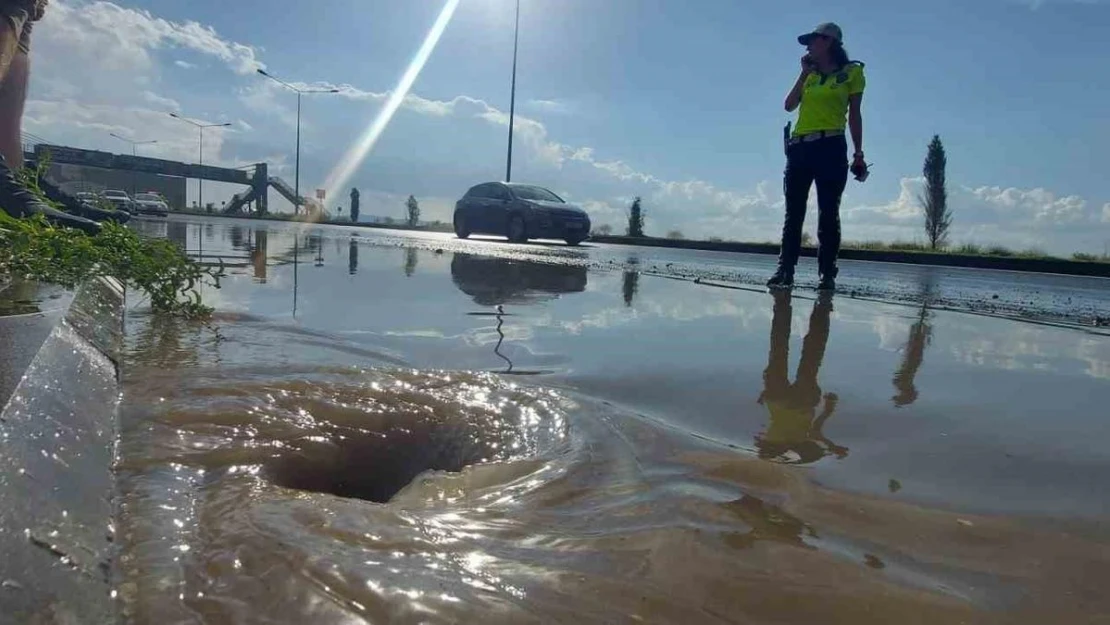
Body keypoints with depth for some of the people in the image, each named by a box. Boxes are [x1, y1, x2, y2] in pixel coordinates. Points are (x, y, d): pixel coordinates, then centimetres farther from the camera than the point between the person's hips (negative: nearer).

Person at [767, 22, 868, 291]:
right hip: (799, 147, 4)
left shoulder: (852, 72, 7)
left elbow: (854, 115, 5)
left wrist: (858, 154, 0)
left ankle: (828, 274, -3)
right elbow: (790, 105, 10)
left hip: (831, 148, -4)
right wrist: (805, 72, 8)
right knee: (793, 212, 1)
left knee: (828, 213, -6)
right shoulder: (810, 74, 19)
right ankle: (785, 270, 2)